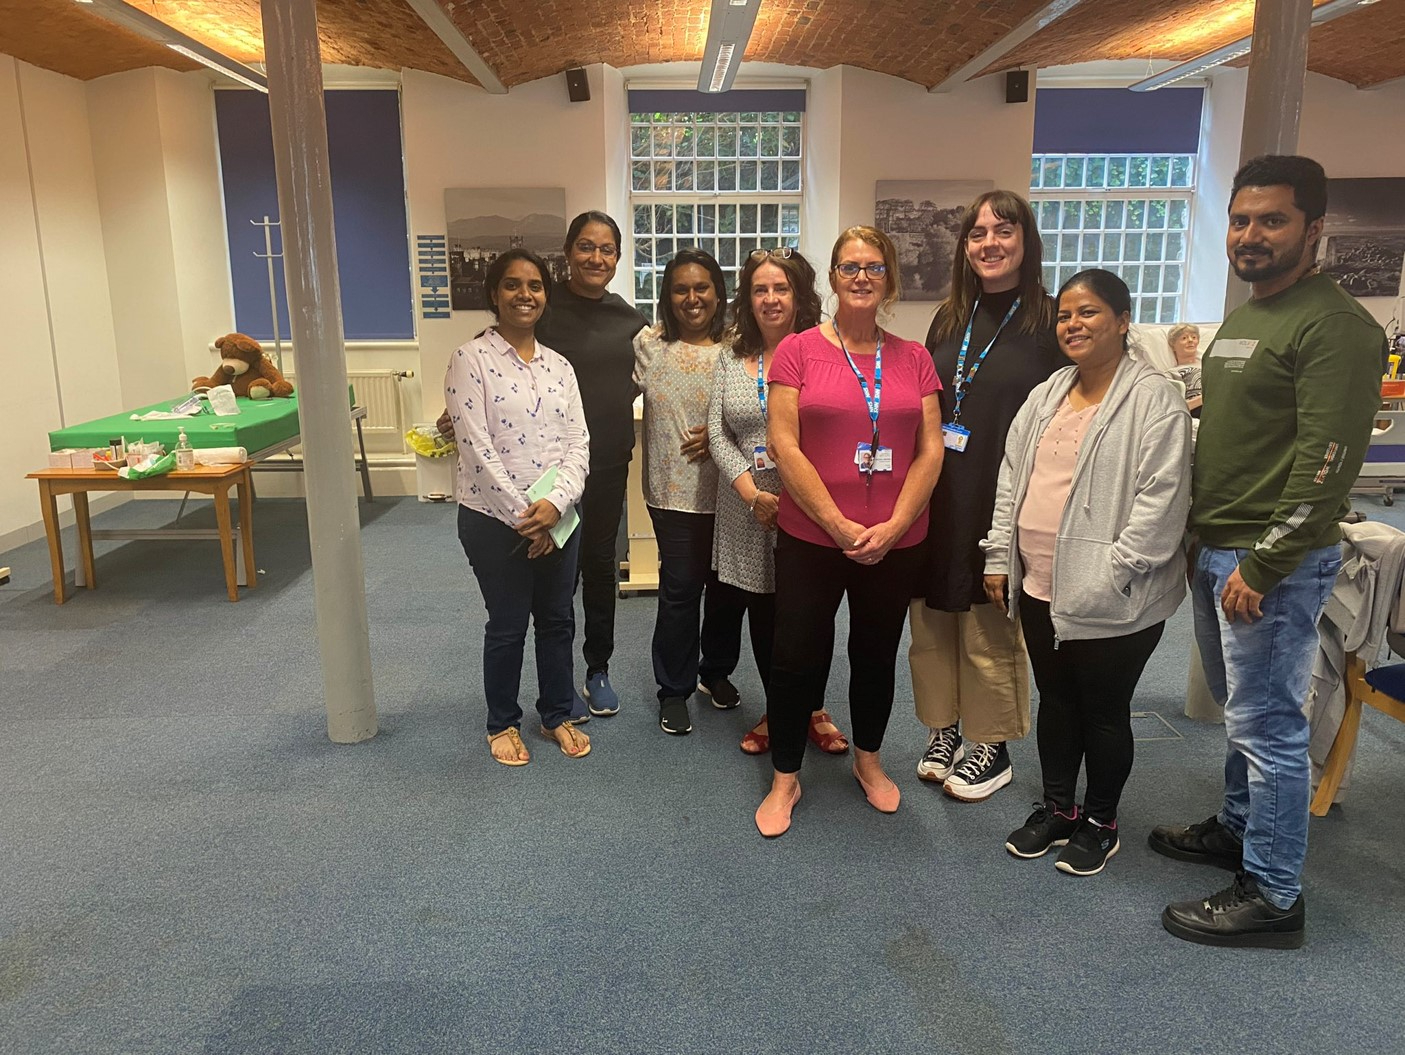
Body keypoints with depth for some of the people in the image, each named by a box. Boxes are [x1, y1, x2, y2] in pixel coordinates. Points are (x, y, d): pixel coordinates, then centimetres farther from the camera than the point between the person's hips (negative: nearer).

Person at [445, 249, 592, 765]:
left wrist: (554, 504, -15)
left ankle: (557, 715, 33)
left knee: (557, 619, 14)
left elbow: (578, 444, 1)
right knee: (507, 625, 9)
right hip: (495, 519, -4)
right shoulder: (471, 360, -8)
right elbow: (477, 450, -15)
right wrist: (523, 516, -16)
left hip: (558, 517, 5)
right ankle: (502, 723, 29)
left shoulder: (559, 365, 7)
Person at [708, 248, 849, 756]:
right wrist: (752, 492, -10)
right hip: (748, 510, 3)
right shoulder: (731, 358, 8)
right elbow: (717, 433, 3)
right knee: (761, 615, 12)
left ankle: (813, 710, 29)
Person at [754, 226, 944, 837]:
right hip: (810, 537, -3)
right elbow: (784, 447, -10)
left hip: (894, 544, 3)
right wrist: (840, 526, -14)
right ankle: (785, 780, 24)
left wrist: (892, 527, -11)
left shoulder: (913, 359, 5)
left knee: (876, 655, 17)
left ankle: (868, 760, 40)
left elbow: (930, 452, 2)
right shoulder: (798, 351, -3)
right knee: (798, 658, 4)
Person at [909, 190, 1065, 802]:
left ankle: (992, 746, 24)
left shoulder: (1049, 321, -5)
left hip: (1003, 503, -5)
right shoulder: (949, 320, 11)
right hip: (940, 498, 5)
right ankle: (944, 729, 30)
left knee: (991, 630, 6)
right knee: (932, 620, 11)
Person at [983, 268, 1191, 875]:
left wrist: (1110, 576, -20)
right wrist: (998, 558, 7)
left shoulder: (1153, 399, -11)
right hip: (1040, 587, 6)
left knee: (1104, 711, 10)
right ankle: (1057, 808, 36)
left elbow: (1160, 499, -17)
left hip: (1112, 600, -6)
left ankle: (1100, 823, 30)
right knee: (1056, 700, 19)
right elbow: (1011, 478, 12)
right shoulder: (1046, 396, 11)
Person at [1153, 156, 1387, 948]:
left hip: (1273, 562, -9)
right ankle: (1239, 827, 37)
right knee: (1240, 710, 20)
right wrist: (1203, 543, 15)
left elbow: (1327, 464, -19)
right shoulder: (1241, 318, 15)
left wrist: (1261, 566, -20)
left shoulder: (1335, 325, -13)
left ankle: (1273, 896, 11)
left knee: (1268, 724, -1)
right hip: (1216, 549, 9)